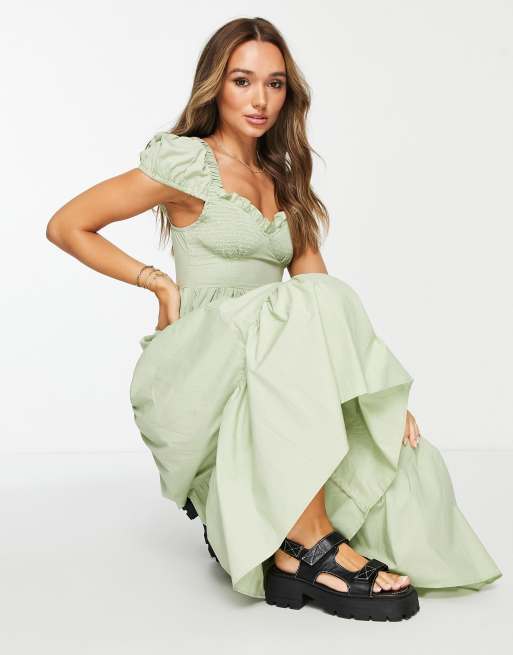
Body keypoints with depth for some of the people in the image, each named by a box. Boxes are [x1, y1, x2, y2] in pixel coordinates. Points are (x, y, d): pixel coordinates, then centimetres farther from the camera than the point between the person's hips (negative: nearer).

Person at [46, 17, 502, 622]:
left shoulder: (284, 183, 18)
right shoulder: (187, 165, -1)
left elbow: (319, 287, 7)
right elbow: (66, 227, 1)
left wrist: (382, 391, -6)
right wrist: (159, 281, -8)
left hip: (267, 378, 6)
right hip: (199, 363, -6)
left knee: (405, 455, -18)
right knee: (302, 310, -34)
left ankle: (256, 530, -1)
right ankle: (310, 538, -29)